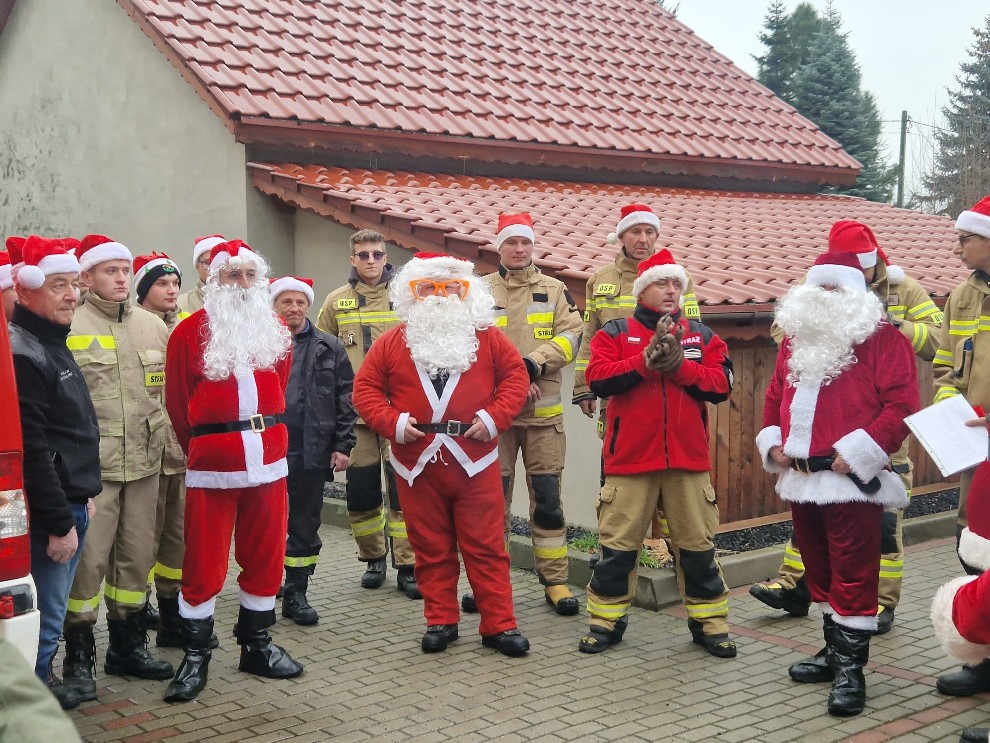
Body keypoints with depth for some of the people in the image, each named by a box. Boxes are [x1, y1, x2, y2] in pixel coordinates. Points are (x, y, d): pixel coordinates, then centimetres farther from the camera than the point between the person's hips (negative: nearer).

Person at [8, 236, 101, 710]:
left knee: (53, 608, 19)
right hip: (47, 514, -10)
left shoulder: (54, 345, 15)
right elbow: (31, 451, -22)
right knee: (45, 614, -2)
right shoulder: (21, 354, -18)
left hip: (71, 505, 10)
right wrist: (58, 523, -20)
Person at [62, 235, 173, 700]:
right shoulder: (69, 329, -6)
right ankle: (78, 658, 9)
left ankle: (128, 645, 26)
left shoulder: (154, 327, 12)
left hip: (144, 462, 5)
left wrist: (169, 442, 15)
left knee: (137, 556, 12)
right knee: (88, 558, -4)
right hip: (91, 465, -5)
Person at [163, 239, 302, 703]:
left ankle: (256, 644, 25)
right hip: (211, 465, -4)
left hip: (268, 460, 4)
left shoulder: (275, 330, 10)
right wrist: (199, 448, 6)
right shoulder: (191, 331, -3)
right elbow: (177, 403, 1)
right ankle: (195, 657, 10)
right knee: (203, 563, 0)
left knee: (265, 556, 11)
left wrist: (266, 435, 14)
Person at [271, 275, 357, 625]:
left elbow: (345, 397, 6)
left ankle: (296, 593, 16)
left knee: (305, 526, 7)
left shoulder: (329, 349, 7)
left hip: (312, 451, 1)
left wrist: (342, 445, -1)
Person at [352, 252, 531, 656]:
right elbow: (365, 389, 6)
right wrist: (392, 422, -9)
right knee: (432, 549, 10)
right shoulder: (391, 343, 4)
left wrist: (495, 417, -8)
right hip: (418, 466, 1)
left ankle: (499, 624, 9)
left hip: (475, 464, -1)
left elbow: (516, 376, 5)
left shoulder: (488, 337, 4)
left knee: (486, 548, 2)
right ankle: (441, 621, 21)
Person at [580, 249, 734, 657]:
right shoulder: (615, 333, 5)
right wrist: (646, 361, -18)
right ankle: (607, 620, 19)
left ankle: (708, 622, 20)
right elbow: (598, 378, -11)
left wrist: (680, 365, -14)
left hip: (688, 458, 2)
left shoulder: (701, 335, 11)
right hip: (629, 458, -1)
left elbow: (722, 384, -1)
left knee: (698, 545, 7)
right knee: (617, 544, 5)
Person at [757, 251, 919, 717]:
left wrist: (858, 452, -18)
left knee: (852, 574, -4)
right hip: (801, 478, 7)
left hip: (851, 479, -7)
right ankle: (835, 651, 29)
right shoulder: (796, 338, 17)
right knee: (819, 569, 16)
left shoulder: (881, 338, -4)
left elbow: (901, 403, -13)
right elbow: (775, 395, 23)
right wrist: (772, 442, 6)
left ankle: (851, 668, 3)